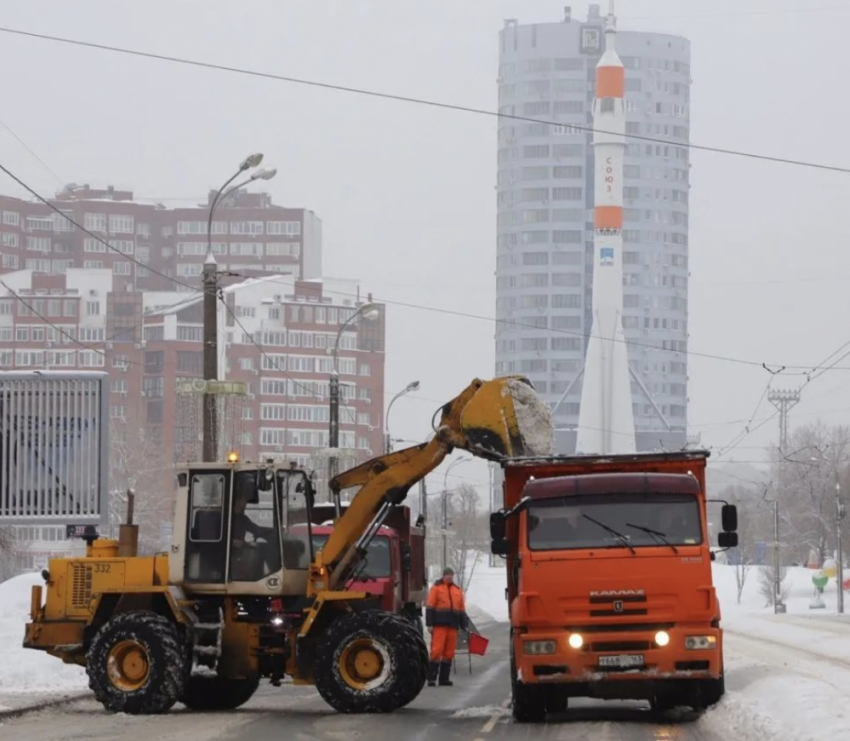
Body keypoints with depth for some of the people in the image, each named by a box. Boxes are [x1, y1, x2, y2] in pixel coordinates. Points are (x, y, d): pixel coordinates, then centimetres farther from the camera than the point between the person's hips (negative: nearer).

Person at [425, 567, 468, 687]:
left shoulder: (458, 590, 17)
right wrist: (430, 624, -10)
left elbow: (462, 609, 19)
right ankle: (432, 678, -9)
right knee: (437, 650, -11)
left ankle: (444, 678, 9)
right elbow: (430, 607, -2)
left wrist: (464, 626, 13)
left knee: (449, 653, 4)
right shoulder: (436, 588, 2)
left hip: (453, 626, 5)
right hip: (439, 625, -5)